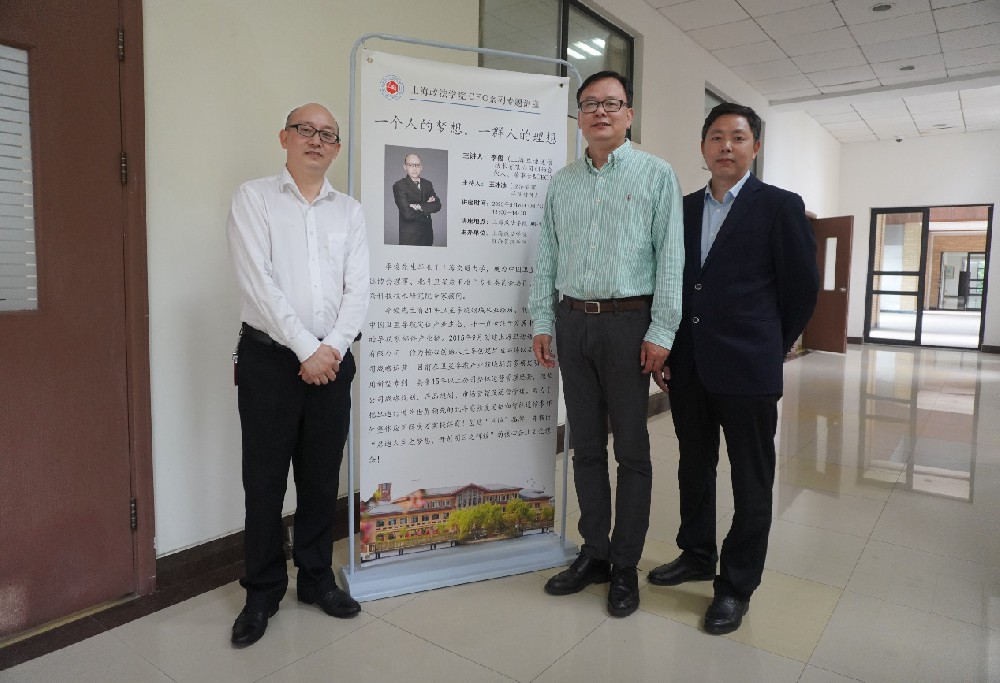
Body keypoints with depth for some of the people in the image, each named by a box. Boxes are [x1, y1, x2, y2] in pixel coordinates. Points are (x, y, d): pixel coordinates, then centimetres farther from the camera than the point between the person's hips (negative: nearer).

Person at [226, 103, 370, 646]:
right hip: (269, 357, -3)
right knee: (265, 479, 5)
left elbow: (358, 290, 3)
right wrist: (305, 348, -15)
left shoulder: (349, 211, 11)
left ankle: (316, 577, 29)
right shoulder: (253, 198, 1)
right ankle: (263, 592, 22)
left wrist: (333, 347, -11)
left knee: (322, 477, 11)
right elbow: (258, 283, -11)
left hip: (332, 361, 3)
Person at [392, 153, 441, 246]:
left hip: (428, 233, 5)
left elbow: (438, 205, -1)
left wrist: (420, 207, -16)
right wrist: (427, 206, -6)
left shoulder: (427, 184, 11)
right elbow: (407, 213, -18)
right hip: (410, 235, -5)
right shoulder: (399, 186, -8)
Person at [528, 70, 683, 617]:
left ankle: (626, 566, 18)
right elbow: (546, 258, 13)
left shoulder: (656, 175, 1)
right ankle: (594, 554, 24)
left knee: (631, 450, 3)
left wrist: (661, 332, -11)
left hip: (628, 321, -4)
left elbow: (670, 258, -5)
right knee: (586, 446, 11)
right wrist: (542, 323, 7)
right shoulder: (561, 183, 13)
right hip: (572, 321, 4)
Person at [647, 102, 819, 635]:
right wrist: (669, 349, 6)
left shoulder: (781, 206, -4)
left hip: (747, 370, -5)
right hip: (688, 366, 5)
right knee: (694, 466, 17)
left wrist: (768, 348, 5)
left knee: (751, 481, 7)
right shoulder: (685, 208, 10)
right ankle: (696, 555, 37)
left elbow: (801, 289, -1)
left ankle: (737, 585, 22)